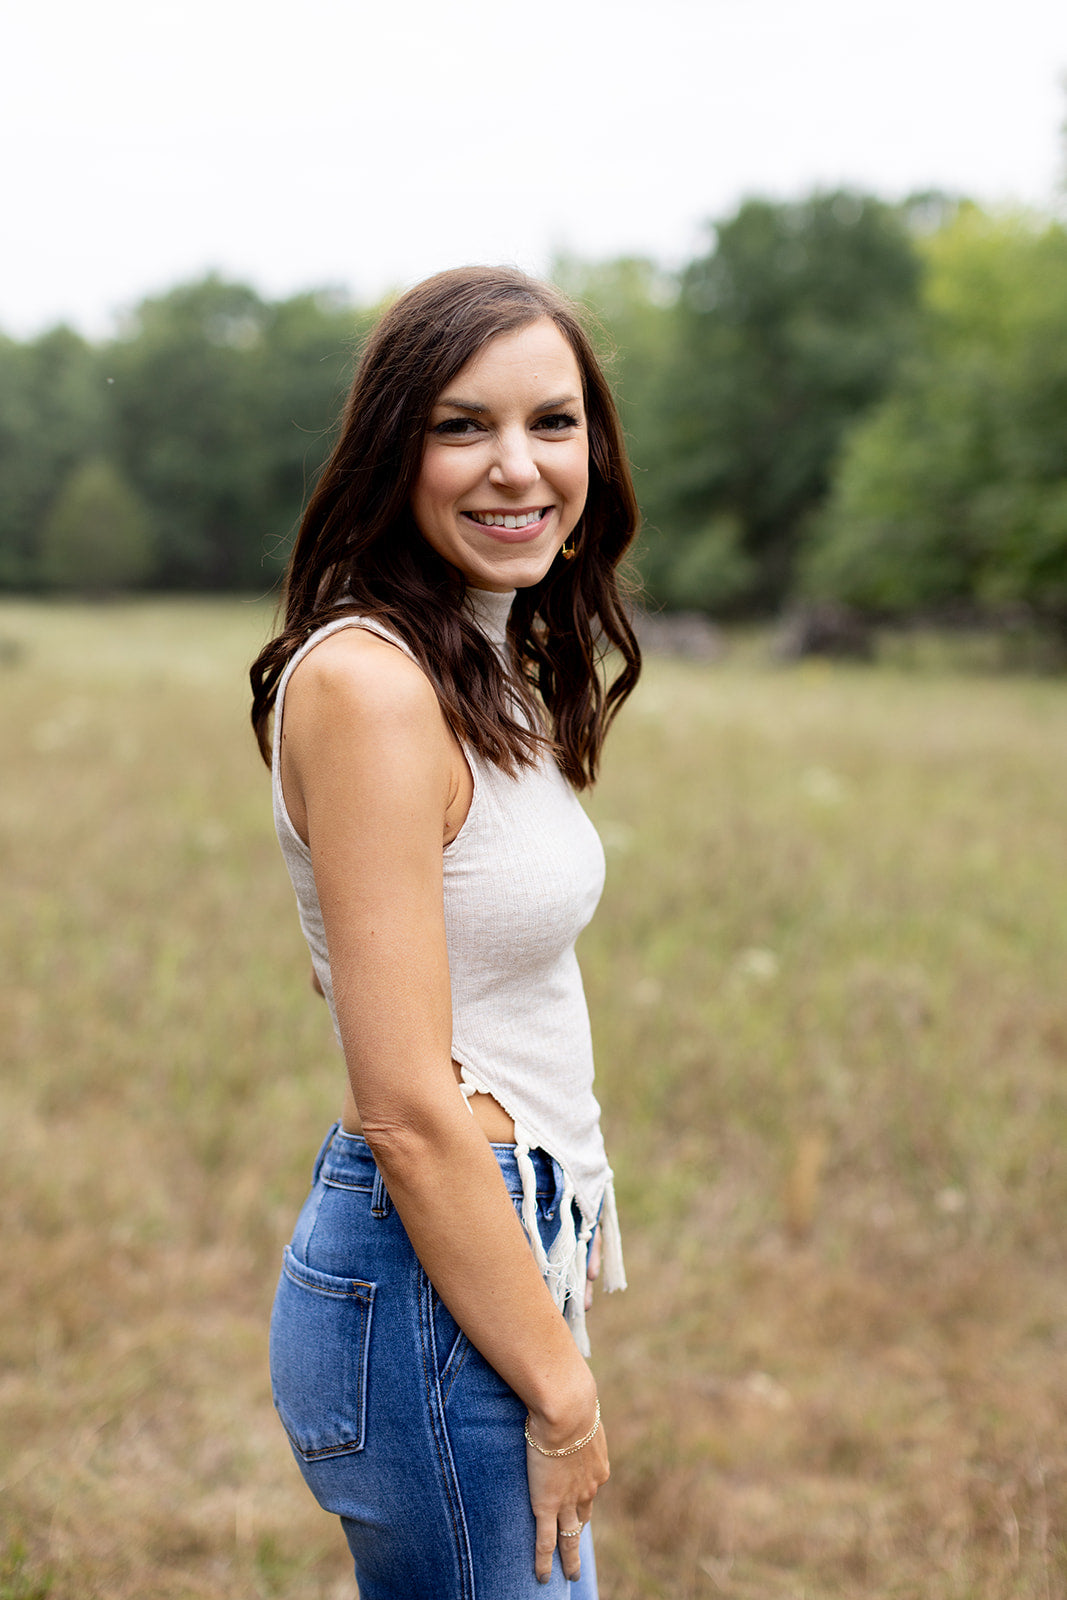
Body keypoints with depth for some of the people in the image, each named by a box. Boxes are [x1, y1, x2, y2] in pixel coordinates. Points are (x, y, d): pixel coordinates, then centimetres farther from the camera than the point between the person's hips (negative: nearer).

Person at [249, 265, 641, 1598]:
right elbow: (408, 1109, -21)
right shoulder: (369, 682, -19)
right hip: (429, 1287, -9)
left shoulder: (496, 675, 10)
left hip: (510, 1249, 9)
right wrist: (557, 1387, -14)